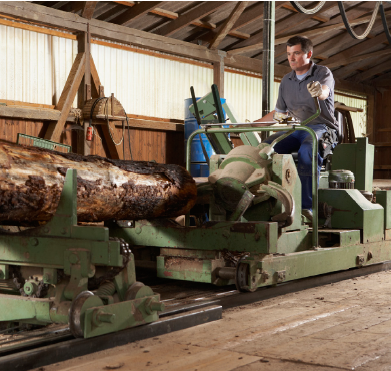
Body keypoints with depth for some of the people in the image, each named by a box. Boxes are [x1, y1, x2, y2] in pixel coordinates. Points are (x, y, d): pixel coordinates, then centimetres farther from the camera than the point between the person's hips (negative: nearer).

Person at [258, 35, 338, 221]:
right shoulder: (286, 81, 19)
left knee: (307, 150, -40)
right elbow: (279, 112, 29)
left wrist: (318, 91, -48)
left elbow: (324, 92, -23)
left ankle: (306, 206, -44)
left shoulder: (323, 73, 1)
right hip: (296, 129, 6)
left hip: (321, 127, -5)